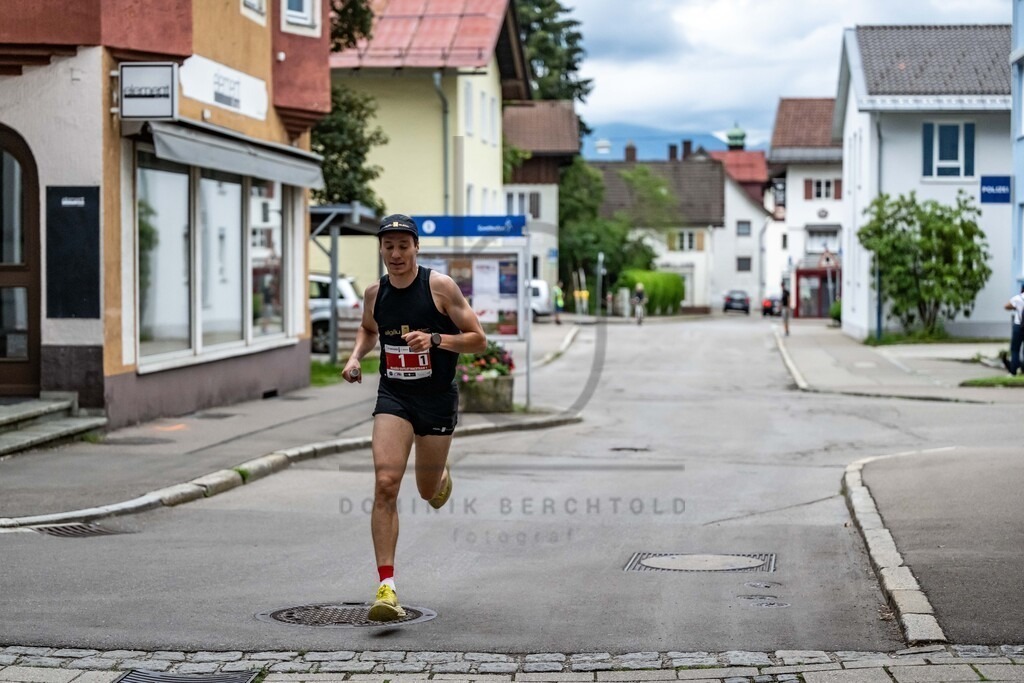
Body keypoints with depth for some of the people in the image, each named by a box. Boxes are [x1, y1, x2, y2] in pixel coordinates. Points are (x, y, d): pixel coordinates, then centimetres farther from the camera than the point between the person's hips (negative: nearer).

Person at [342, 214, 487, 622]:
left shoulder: (440, 287, -10)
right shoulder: (375, 293, 2)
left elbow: (478, 340, -8)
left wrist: (435, 339, -24)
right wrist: (356, 357, 4)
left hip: (437, 398, -2)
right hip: (393, 397, 2)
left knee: (428, 492, 11)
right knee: (385, 484, -18)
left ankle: (441, 476, 53)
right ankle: (386, 586, -20)